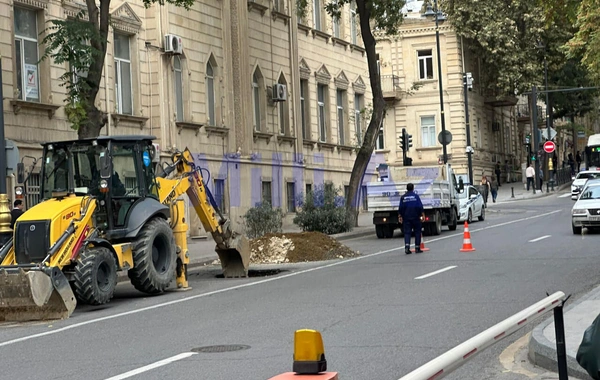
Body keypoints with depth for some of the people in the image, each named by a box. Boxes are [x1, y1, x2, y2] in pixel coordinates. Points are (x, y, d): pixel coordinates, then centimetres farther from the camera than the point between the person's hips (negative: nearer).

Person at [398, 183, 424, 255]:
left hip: (406, 218, 2)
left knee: (407, 232, 1)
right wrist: (422, 215, -1)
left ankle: (407, 246, -18)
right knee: (417, 232, 7)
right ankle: (417, 248, 7)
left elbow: (400, 208, 5)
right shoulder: (416, 196, -4)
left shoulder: (403, 197, 3)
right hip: (415, 217, -2)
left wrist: (400, 216, 13)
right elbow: (420, 206, -7)